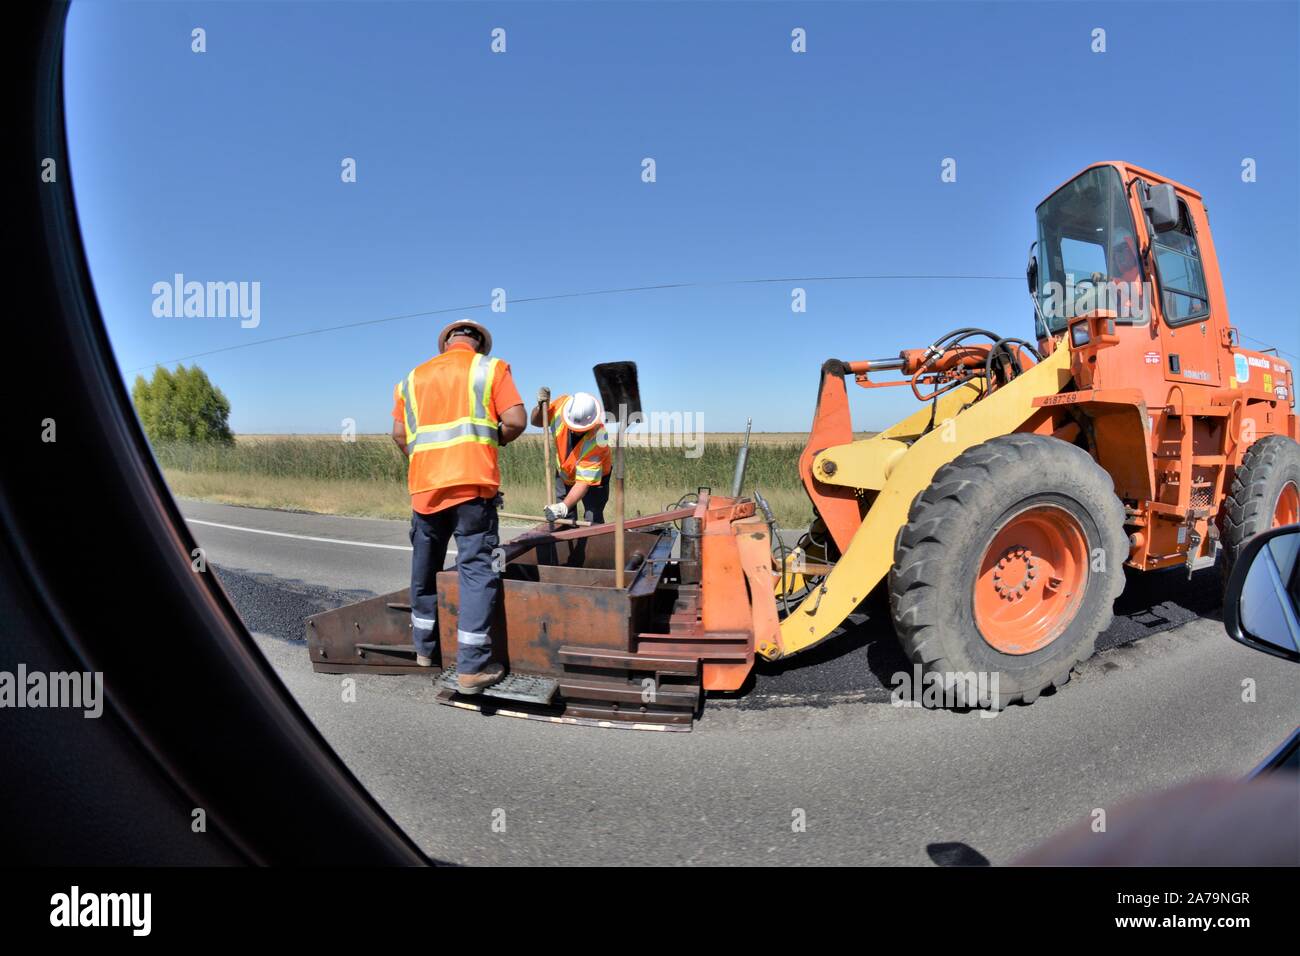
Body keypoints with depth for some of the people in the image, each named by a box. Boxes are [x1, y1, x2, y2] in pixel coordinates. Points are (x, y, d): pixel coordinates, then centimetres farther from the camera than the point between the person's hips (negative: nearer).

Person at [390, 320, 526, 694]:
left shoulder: (413, 377, 17)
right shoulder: (491, 367, 6)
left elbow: (399, 433, 13)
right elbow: (516, 421, -5)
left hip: (424, 485, 4)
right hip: (472, 483, -4)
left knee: (424, 568, 18)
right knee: (476, 569, -2)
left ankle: (424, 649, 31)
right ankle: (472, 667, -5)